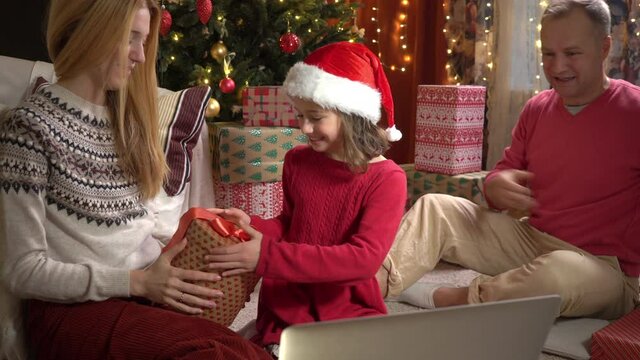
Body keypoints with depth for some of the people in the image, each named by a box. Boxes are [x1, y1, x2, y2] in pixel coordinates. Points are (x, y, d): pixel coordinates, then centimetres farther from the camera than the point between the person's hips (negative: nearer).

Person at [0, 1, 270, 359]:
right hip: (75, 309, -6)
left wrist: (186, 247, -1)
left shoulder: (130, 118, 14)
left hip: (153, 291, 6)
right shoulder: (30, 127, -6)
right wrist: (135, 281, -15)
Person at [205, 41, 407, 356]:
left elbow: (365, 258, -22)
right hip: (287, 306, 2)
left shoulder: (386, 179, -12)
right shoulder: (296, 161, 3)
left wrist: (268, 256, -28)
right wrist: (251, 225, -7)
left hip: (350, 311, -2)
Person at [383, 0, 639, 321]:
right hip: (531, 240, 6)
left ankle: (440, 298, -21)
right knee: (435, 207, -4)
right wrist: (496, 187, -11)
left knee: (561, 272, -41)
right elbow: (506, 170, 14)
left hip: (605, 267, -6)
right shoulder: (536, 109, 7)